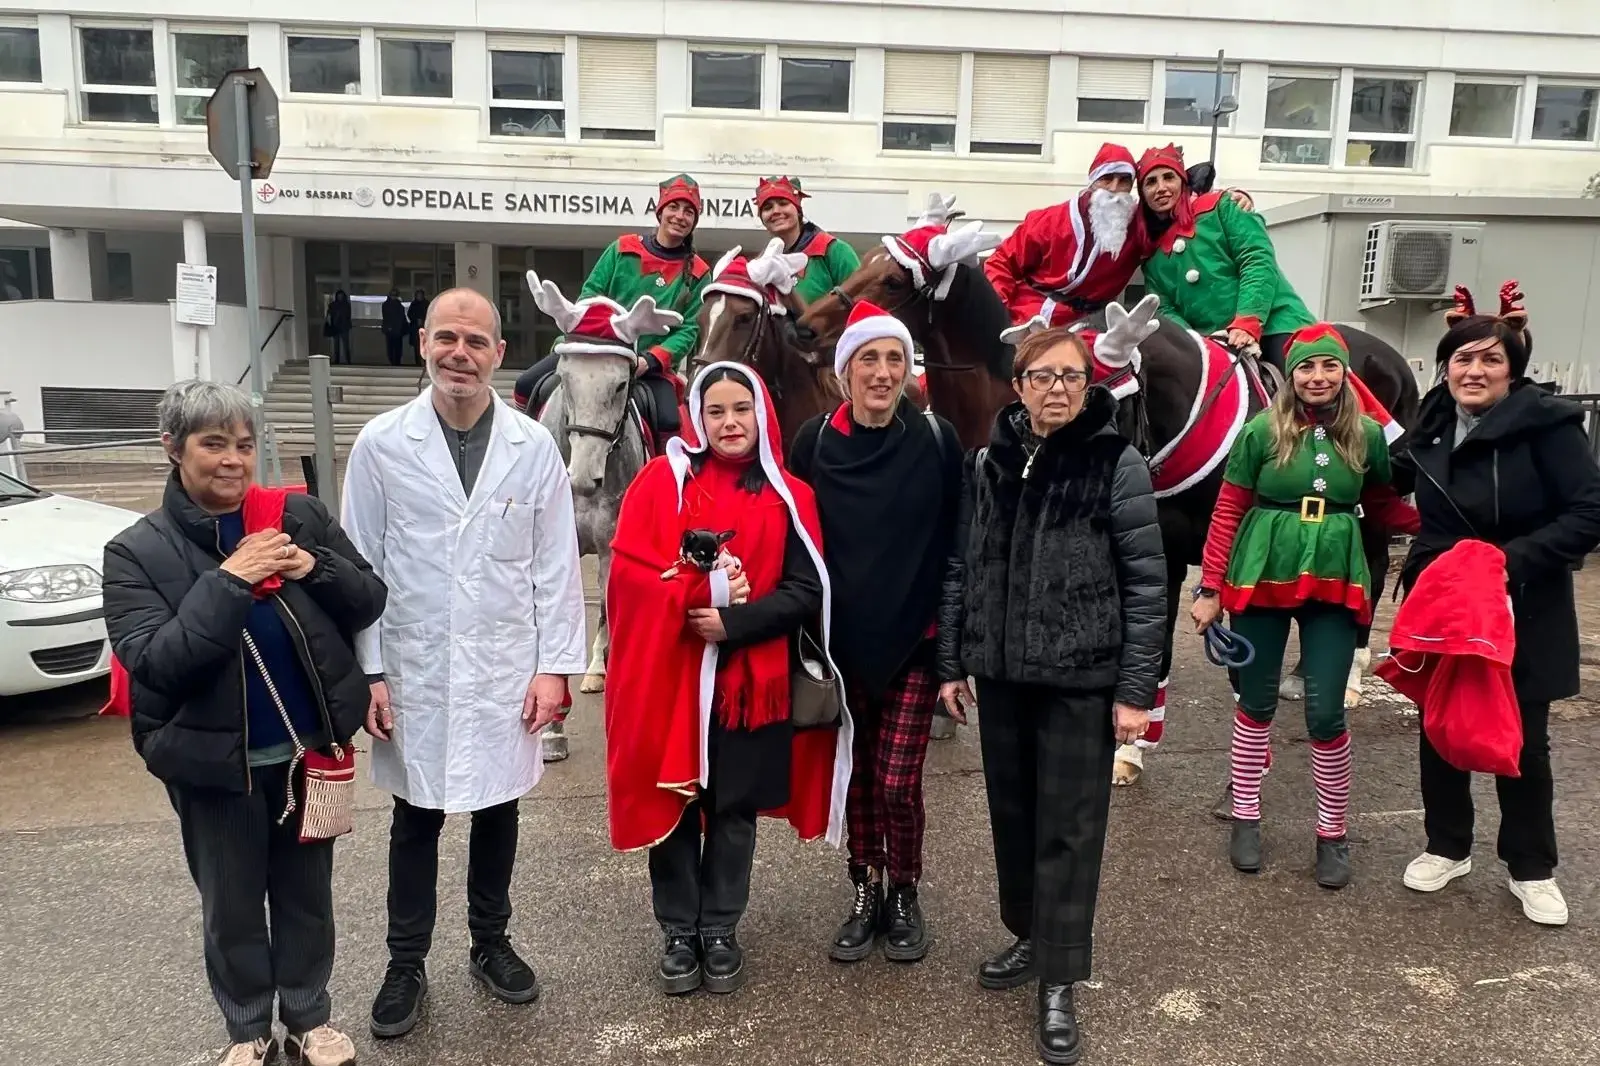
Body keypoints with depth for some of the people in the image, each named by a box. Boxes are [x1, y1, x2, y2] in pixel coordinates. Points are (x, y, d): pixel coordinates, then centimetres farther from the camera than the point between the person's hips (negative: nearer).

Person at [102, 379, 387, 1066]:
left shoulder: (300, 516, -3)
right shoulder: (137, 551, -7)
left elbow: (370, 602, -1)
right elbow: (152, 662, -18)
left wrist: (317, 569, -20)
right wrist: (227, 583, -26)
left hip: (309, 746, 2)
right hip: (214, 761, -1)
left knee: (307, 894, 17)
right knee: (231, 906, 16)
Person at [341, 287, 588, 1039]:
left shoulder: (534, 446, -4)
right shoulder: (381, 444, -5)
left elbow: (556, 565, -1)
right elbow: (361, 565, -1)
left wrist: (555, 665, -5)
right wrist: (368, 671, -4)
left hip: (506, 669, 1)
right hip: (414, 672, 0)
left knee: (497, 812, 15)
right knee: (415, 821, 13)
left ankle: (490, 945, 36)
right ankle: (406, 966, 31)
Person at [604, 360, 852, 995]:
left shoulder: (788, 497, 4)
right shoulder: (663, 480, 2)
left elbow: (807, 591, -3)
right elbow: (629, 568, -6)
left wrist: (733, 622, -16)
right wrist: (706, 592, -18)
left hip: (749, 677, 1)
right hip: (669, 671, 0)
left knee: (733, 808, 11)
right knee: (673, 802, 8)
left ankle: (720, 931, 28)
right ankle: (678, 933, 25)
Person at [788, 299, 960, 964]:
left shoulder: (936, 440, -5)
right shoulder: (815, 441, -3)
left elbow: (954, 543, -1)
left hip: (914, 639, -1)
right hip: (842, 641, 2)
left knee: (896, 782, -2)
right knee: (857, 777, 12)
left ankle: (905, 897, 23)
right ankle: (866, 896, 31)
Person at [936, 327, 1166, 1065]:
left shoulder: (1116, 463, -7)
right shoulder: (988, 463, 5)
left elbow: (1146, 583, -8)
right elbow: (961, 569, 9)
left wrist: (1136, 689, -11)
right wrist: (951, 662, 8)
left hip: (1081, 679, -4)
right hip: (1001, 673, 4)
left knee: (1068, 826, 3)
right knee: (1012, 813, 15)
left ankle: (1059, 984, 16)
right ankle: (1028, 935, 37)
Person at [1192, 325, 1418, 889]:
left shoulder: (1368, 435, 0)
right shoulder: (1261, 431, -7)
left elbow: (1383, 506, 12)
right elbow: (1227, 514, -4)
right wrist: (1210, 589, -6)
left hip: (1334, 585, 1)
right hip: (1262, 579, -1)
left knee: (1326, 713, 2)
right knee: (1257, 703, 10)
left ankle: (1332, 833, 21)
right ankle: (1246, 819, 26)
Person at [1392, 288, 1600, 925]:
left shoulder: (1545, 423, -15)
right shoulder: (1434, 426, 1)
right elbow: (1399, 479, 22)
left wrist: (1513, 558, -26)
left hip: (1523, 614, -4)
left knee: (1523, 742, 9)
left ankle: (1532, 869, 27)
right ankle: (1447, 848, 32)